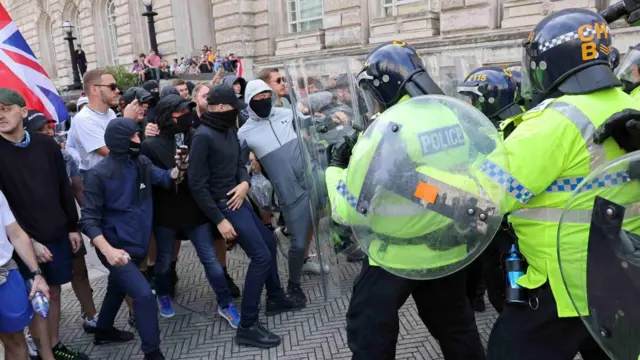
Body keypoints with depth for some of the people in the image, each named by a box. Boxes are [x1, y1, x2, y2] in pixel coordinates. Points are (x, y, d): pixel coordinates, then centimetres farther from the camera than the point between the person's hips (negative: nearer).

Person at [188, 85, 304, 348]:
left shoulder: (229, 131, 7)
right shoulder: (203, 136, -19)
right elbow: (197, 185, -20)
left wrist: (245, 183, -7)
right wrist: (219, 220, -20)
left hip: (237, 198, 9)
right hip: (223, 204, -9)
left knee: (269, 242, 20)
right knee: (261, 256, -11)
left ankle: (275, 298, 39)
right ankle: (247, 327, -2)